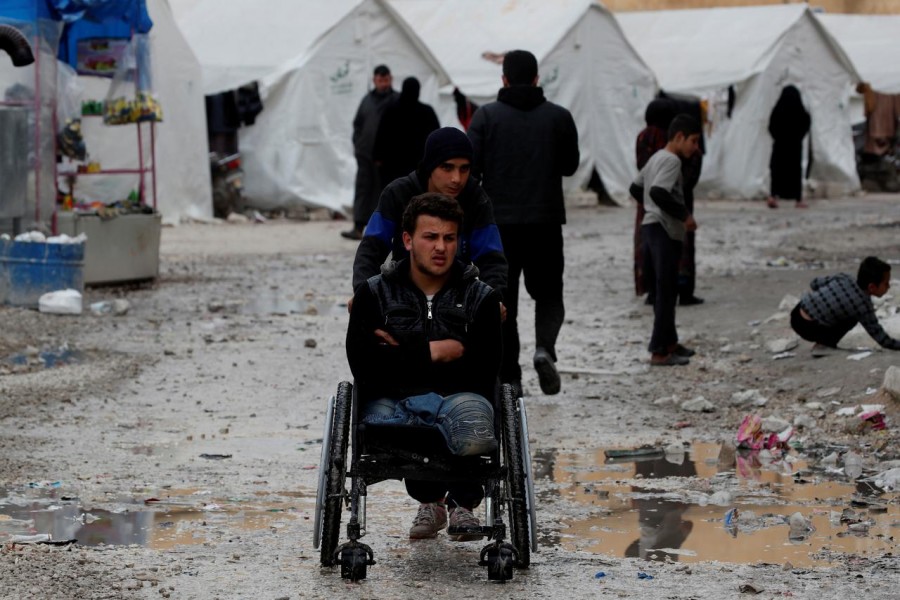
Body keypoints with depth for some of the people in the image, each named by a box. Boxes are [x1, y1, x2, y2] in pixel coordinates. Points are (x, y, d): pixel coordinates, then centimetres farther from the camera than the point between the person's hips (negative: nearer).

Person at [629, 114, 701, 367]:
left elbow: (636, 188, 25)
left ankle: (669, 342, 27)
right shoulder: (671, 161, -14)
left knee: (665, 290, 18)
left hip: (650, 228, 10)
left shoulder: (656, 158, 16)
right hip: (664, 232, -10)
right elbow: (658, 192, -28)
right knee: (665, 292, -7)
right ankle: (659, 352, -6)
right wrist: (684, 215, -19)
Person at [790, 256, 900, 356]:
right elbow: (883, 340, -11)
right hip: (809, 330, -7)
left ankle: (823, 342, 25)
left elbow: (814, 283, 13)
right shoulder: (864, 307, -15)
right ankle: (824, 345, 2)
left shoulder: (844, 278, 1)